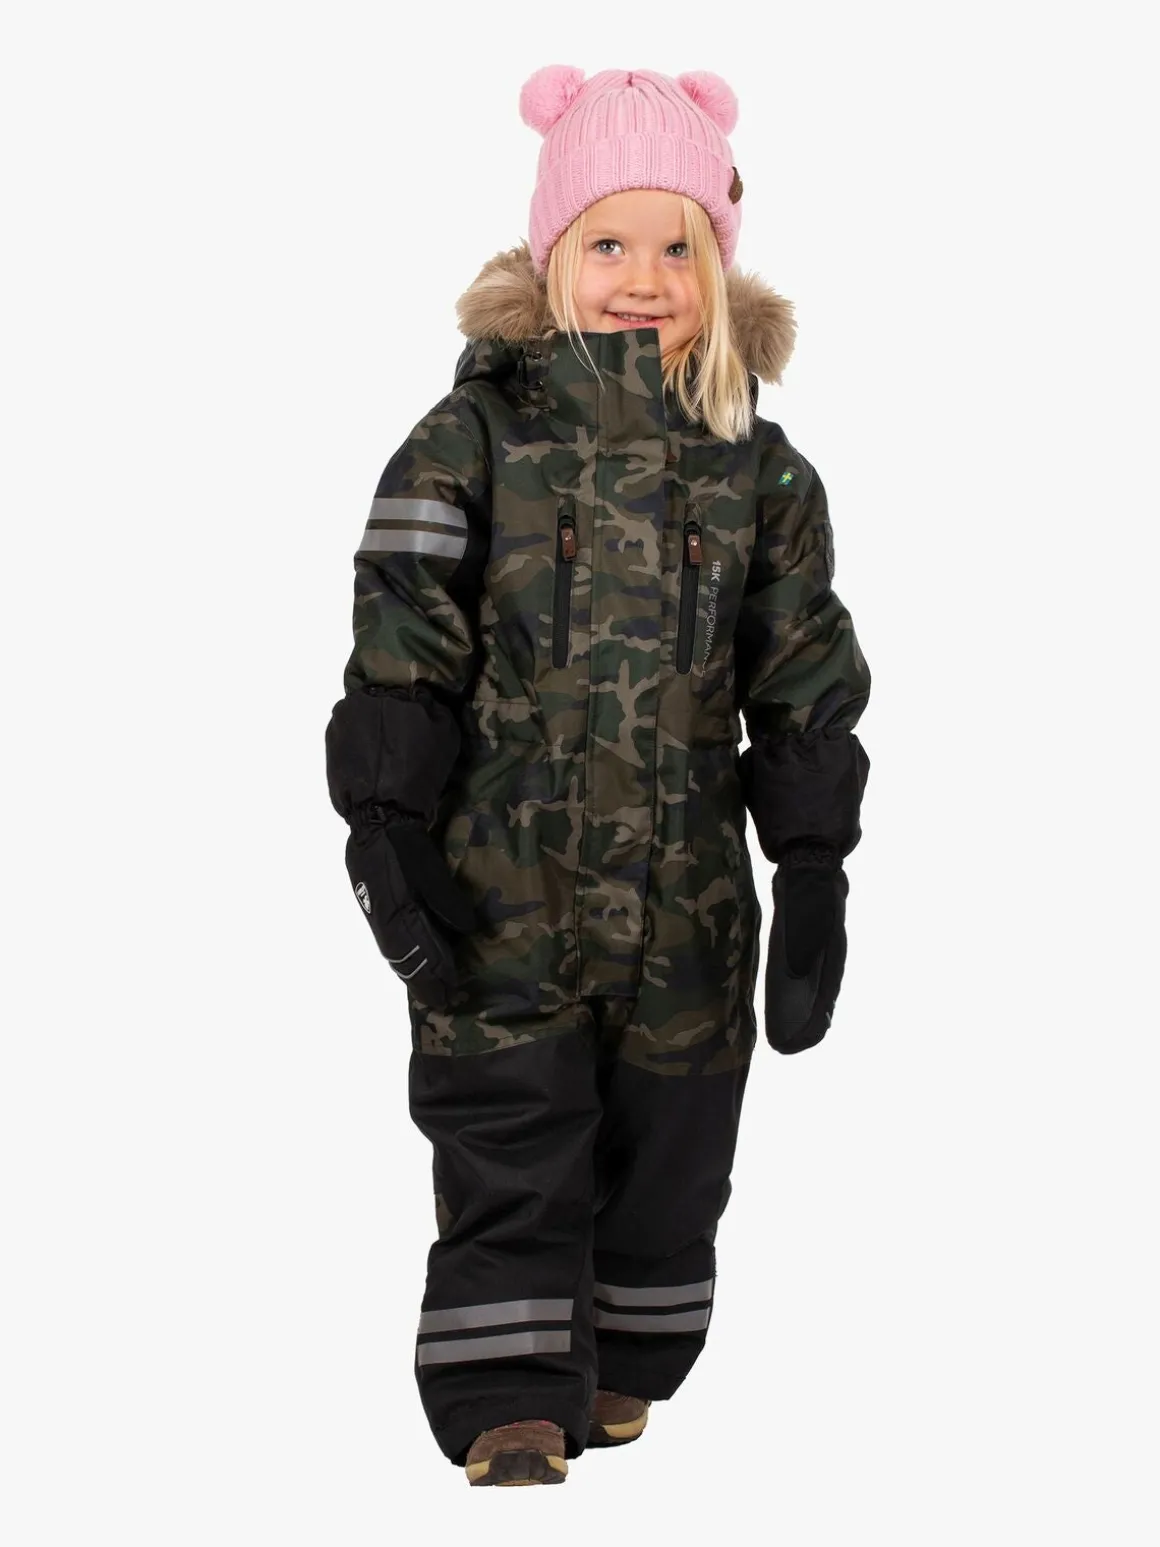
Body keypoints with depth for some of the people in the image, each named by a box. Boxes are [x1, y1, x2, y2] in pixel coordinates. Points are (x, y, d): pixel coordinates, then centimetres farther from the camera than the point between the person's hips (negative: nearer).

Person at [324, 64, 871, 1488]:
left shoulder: (759, 472, 5)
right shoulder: (475, 436, -3)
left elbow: (804, 681, 8)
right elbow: (402, 643, -4)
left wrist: (814, 871, 3)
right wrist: (387, 823, -11)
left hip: (685, 897, 3)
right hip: (502, 890, -3)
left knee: (667, 1158, 12)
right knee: (509, 1165, -3)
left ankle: (620, 1372, 30)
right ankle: (509, 1416, 3)